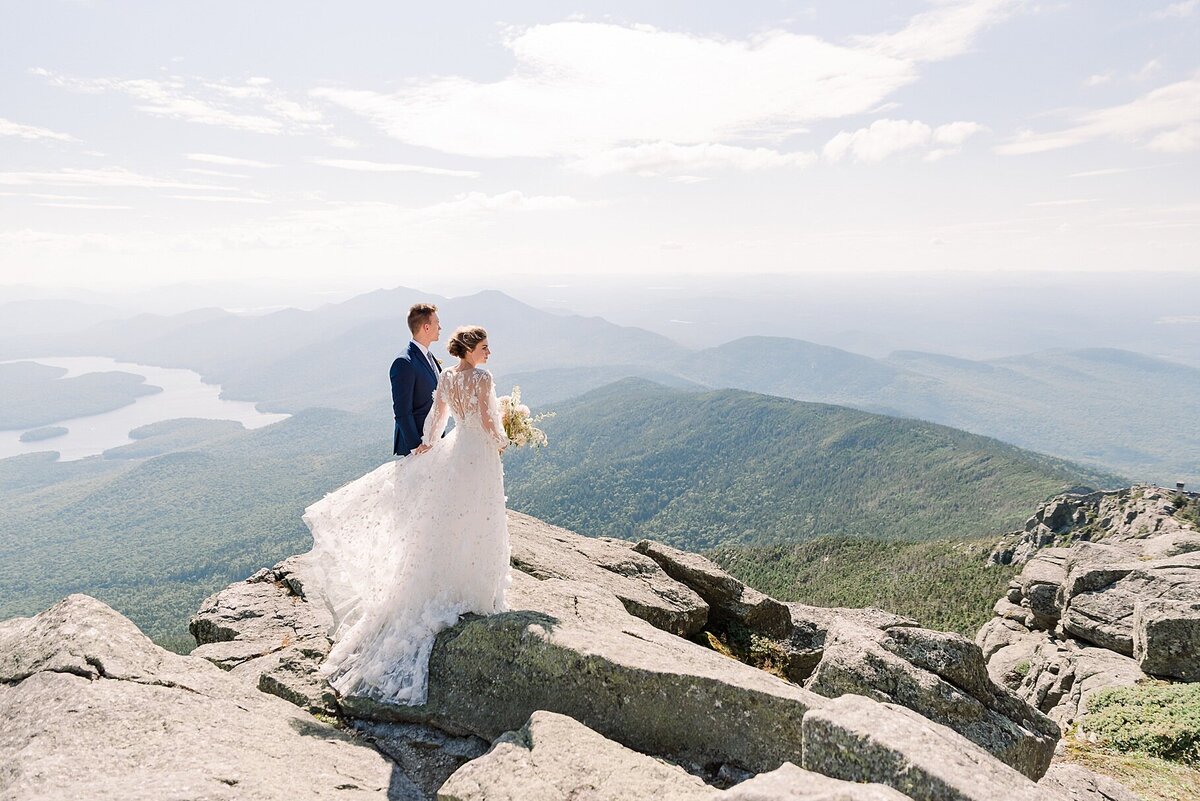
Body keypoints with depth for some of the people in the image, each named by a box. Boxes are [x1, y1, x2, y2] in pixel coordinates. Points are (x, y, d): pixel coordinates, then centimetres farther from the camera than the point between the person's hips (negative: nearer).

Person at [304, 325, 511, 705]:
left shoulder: (445, 376, 5)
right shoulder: (482, 378, -17)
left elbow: (437, 414, 11)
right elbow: (488, 421, -17)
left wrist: (428, 443, 19)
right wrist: (502, 442, 1)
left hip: (454, 449, 7)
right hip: (480, 455, -7)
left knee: (446, 519, 15)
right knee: (474, 524, 3)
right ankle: (471, 593, 12)